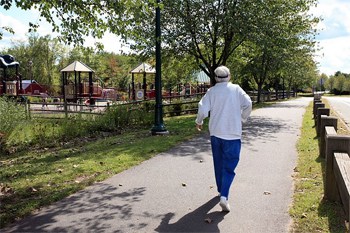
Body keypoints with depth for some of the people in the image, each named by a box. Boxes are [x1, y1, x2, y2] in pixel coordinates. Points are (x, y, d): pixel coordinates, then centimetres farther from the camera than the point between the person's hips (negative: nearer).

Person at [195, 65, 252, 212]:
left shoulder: (212, 91, 0)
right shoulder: (236, 89, -1)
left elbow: (203, 109, -8)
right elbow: (248, 104, -10)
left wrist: (199, 122, 10)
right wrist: (242, 119, 7)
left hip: (216, 132, 2)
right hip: (233, 133, -2)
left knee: (218, 163, 20)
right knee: (229, 166, 0)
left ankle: (221, 189, 34)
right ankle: (224, 196, -14)